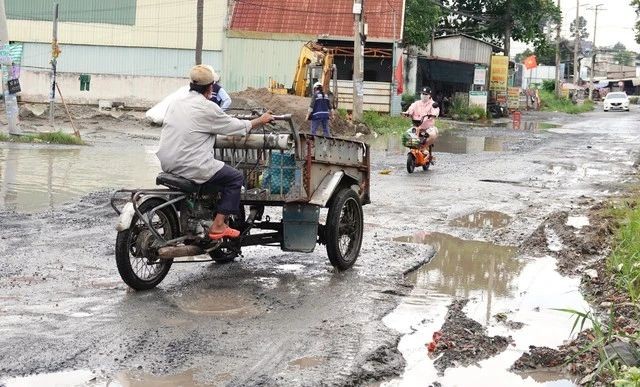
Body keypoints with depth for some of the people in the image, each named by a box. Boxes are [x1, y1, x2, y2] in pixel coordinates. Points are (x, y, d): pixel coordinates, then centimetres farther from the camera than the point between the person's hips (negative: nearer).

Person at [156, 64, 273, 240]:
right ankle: (218, 226, 1)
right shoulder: (207, 108, -11)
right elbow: (235, 127, -1)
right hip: (190, 165, -8)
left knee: (213, 168, 33)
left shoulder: (175, 103, 11)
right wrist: (260, 120, 15)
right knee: (235, 177, 5)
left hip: (167, 164, 8)